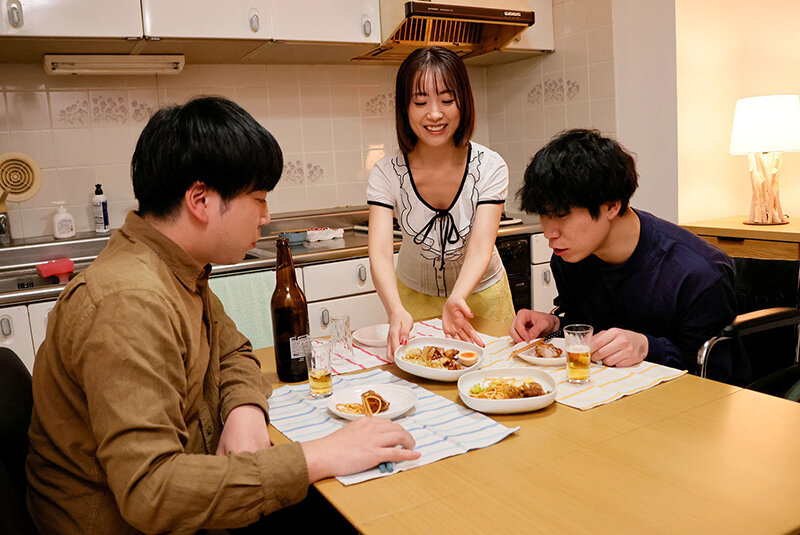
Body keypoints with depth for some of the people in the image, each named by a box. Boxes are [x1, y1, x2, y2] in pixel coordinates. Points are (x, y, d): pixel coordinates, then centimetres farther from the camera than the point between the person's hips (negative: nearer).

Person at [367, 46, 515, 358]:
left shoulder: (490, 168, -21)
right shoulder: (387, 174, -21)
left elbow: (481, 247, -30)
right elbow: (380, 250, -31)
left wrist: (456, 301, -50)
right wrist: (396, 311, -50)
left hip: (481, 295, 0)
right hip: (414, 297, 0)